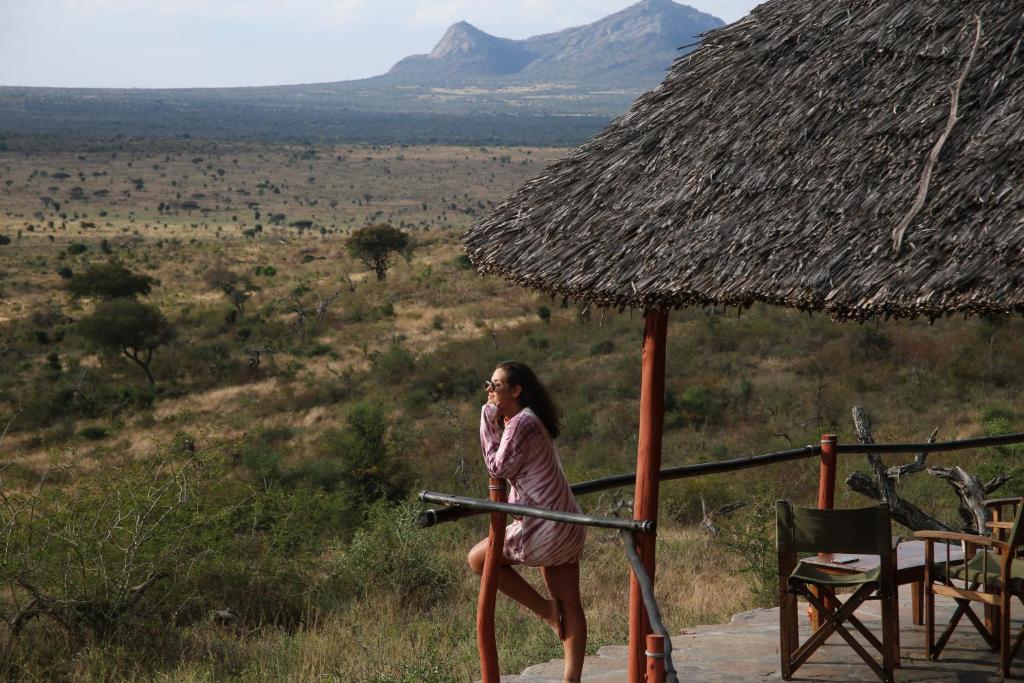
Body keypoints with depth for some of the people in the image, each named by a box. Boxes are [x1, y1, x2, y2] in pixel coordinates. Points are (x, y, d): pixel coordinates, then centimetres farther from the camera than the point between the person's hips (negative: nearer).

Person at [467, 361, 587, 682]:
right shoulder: (533, 419, 14)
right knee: (569, 605, 9)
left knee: (479, 558, 5)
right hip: (565, 526, 10)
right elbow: (514, 469, 17)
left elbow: (498, 468, -14)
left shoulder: (522, 423, -17)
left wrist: (488, 424, -8)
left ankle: (544, 609, 7)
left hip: (544, 528, -10)